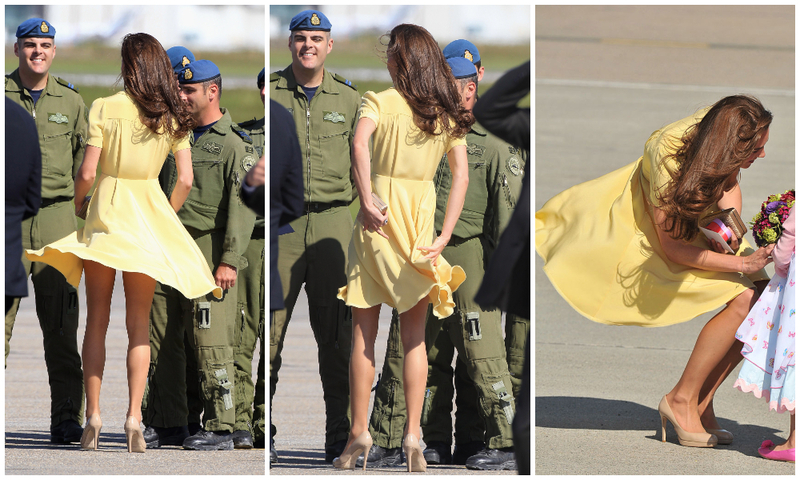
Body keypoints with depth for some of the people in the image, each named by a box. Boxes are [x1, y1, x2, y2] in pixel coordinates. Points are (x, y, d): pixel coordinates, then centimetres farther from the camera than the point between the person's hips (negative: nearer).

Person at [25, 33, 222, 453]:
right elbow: (185, 180, -1)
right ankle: (134, 418, -2)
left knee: (97, 322, 7)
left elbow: (87, 172, -12)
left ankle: (93, 416, 2)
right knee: (139, 325, 7)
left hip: (106, 213, -2)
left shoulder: (105, 108, -10)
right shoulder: (172, 116, 0)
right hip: (148, 218, 2)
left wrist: (78, 201, 9)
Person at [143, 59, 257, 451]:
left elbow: (242, 208, -13)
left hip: (208, 252, -8)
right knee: (161, 340, 6)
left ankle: (219, 428, -4)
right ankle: (168, 424, 13)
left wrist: (229, 261, -20)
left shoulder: (234, 145, -6)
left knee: (209, 343, -8)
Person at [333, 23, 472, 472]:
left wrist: (367, 202, -22)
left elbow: (360, 143, -26)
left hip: (379, 218, -3)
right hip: (422, 217, 3)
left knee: (364, 333, 5)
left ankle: (359, 433, 4)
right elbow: (461, 176, -2)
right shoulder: (448, 113, 6)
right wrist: (444, 237, -4)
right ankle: (413, 437, 1)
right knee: (415, 337, 8)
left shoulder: (380, 102, -6)